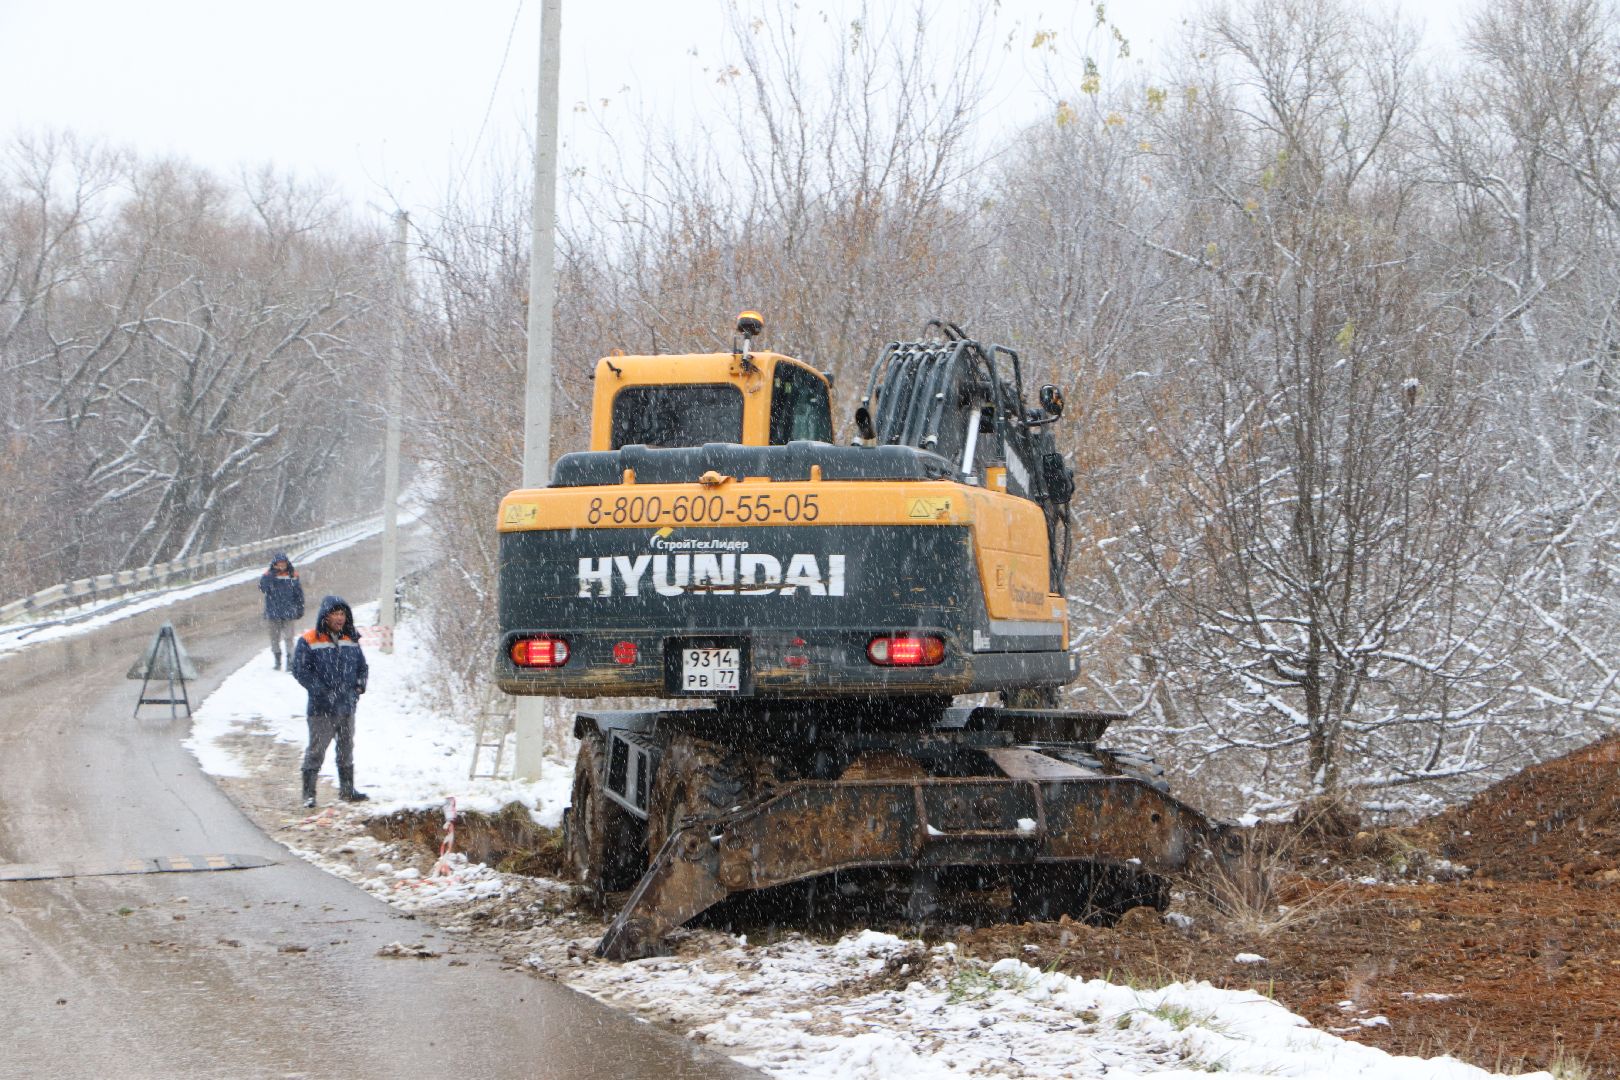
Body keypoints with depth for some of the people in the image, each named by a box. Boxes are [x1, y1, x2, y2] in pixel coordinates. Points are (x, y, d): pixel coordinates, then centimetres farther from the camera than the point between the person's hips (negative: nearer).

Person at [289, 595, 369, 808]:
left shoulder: (351, 641, 9)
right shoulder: (309, 642, -9)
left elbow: (362, 666, 20)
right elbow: (300, 670, -12)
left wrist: (359, 686, 1)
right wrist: (322, 692, -18)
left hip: (347, 707, 6)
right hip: (321, 710, -6)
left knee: (346, 750, 15)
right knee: (316, 751, -5)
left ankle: (347, 790, 27)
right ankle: (309, 793, 1)